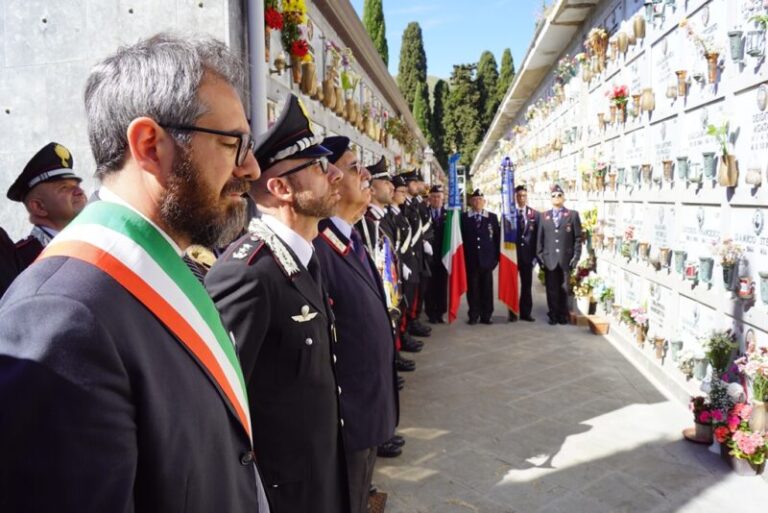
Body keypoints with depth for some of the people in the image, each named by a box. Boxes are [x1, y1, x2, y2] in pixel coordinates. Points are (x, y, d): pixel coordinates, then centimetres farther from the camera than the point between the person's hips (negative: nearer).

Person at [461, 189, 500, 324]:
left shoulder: (492, 217, 9)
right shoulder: (464, 217, 5)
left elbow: (497, 238, 7)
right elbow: (462, 238, 2)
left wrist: (496, 257, -1)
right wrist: (464, 257, -4)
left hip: (487, 258, 1)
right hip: (471, 259, -1)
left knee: (487, 288, 5)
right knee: (472, 288, 1)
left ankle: (486, 316, 12)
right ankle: (473, 316, 9)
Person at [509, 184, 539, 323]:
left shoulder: (535, 214, 4)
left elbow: (537, 236, 4)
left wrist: (535, 255, -2)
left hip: (527, 254, 2)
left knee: (527, 285, 7)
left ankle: (525, 312, 15)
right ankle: (512, 313, 12)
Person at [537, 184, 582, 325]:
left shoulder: (573, 215, 5)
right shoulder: (544, 216, 11)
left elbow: (578, 237, 2)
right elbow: (540, 237, 8)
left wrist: (576, 256, -5)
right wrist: (539, 255, 0)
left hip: (566, 259, -1)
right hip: (549, 259, 1)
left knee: (564, 289, 7)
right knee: (551, 289, 4)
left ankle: (563, 315, 19)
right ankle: (553, 315, 14)